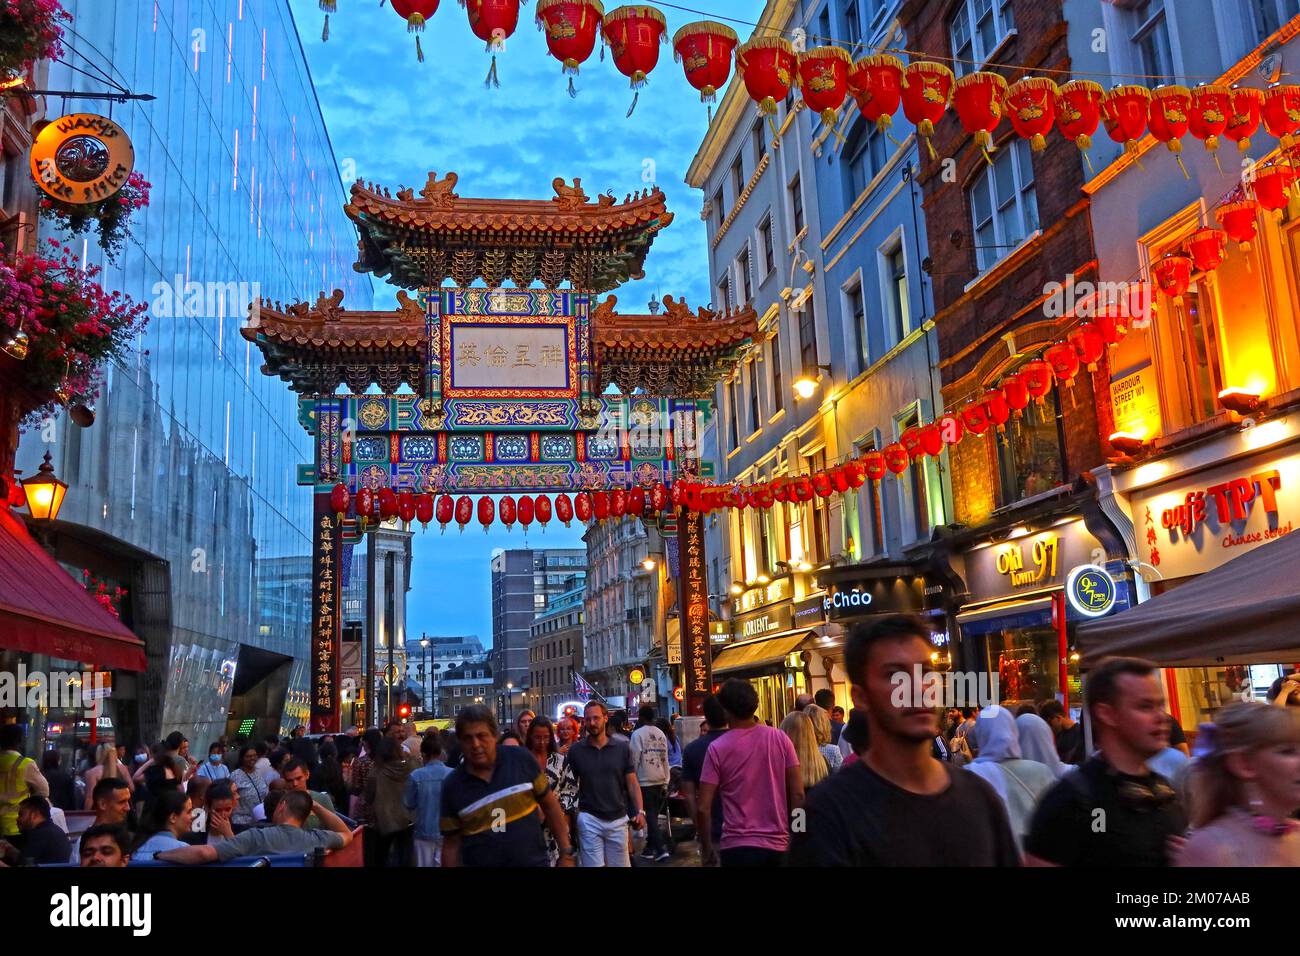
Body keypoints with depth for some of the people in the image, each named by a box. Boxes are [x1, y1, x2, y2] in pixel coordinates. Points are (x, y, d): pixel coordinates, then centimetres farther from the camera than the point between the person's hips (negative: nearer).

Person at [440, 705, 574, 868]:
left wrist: (566, 852, 1)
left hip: (533, 861, 0)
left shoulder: (521, 759, -8)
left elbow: (550, 805, 1)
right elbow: (451, 844, 0)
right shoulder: (452, 786, -6)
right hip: (479, 862, 1)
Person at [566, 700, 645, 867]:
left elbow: (632, 783, 2)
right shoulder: (575, 750, -1)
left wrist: (640, 811, -9)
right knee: (593, 863, 1)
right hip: (589, 819, -1)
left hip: (618, 819, 1)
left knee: (621, 863, 11)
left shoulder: (623, 747, 0)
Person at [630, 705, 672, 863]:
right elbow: (665, 759, 9)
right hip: (660, 780, 6)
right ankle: (651, 848, 19)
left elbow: (634, 759, -12)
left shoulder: (638, 734, -9)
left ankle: (661, 848, -11)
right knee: (653, 814, 13)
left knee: (649, 815, -3)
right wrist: (665, 783, 13)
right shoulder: (661, 734, 7)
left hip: (645, 781, -5)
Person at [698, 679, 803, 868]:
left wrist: (707, 849, 4)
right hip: (778, 845, 3)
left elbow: (703, 807, -9)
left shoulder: (717, 748, -7)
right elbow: (798, 794, -2)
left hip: (737, 847, -2)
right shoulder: (780, 739, -1)